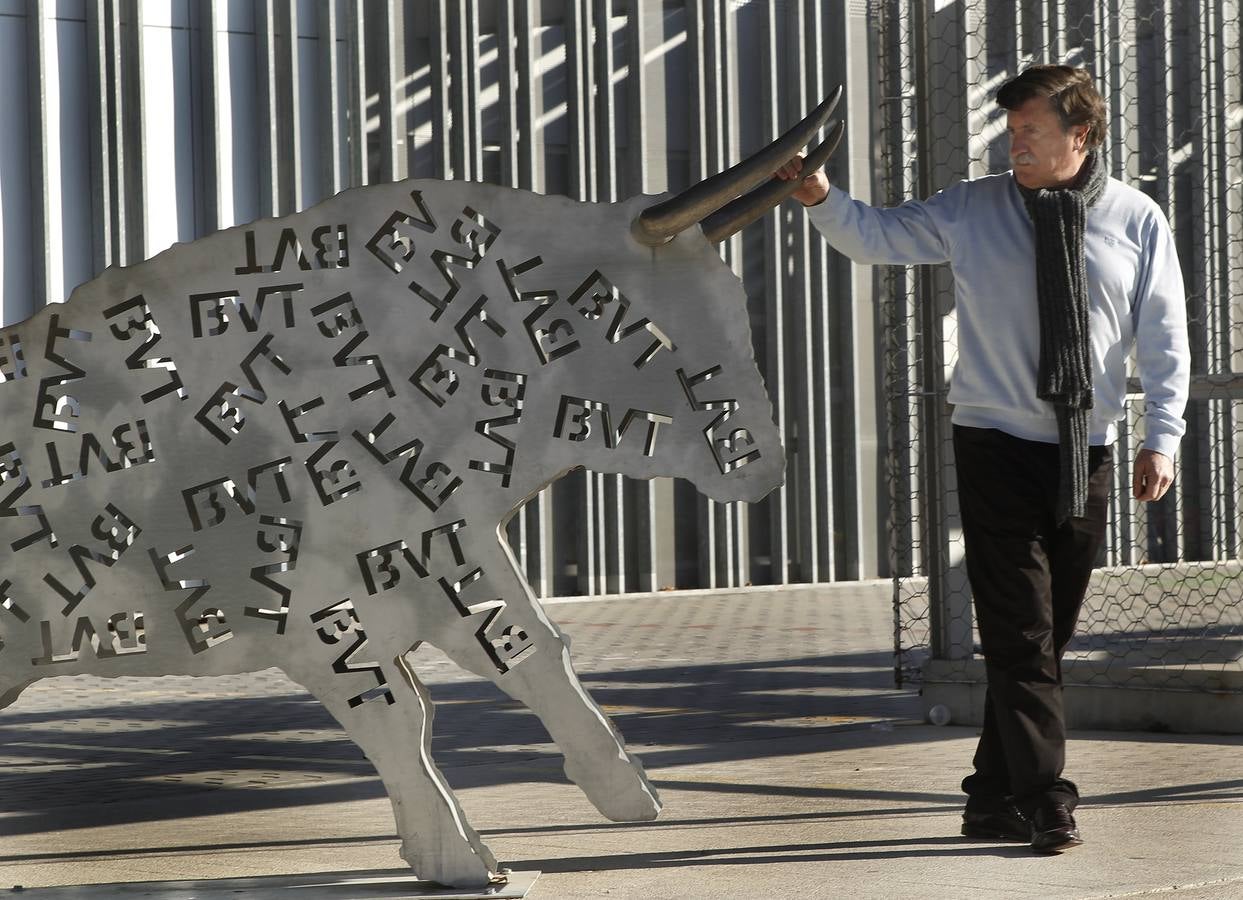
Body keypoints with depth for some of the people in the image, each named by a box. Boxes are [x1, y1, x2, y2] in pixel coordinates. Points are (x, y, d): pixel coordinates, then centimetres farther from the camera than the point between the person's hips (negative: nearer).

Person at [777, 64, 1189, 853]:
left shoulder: (1137, 221, 3)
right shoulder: (973, 210, 2)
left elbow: (1165, 337, 4)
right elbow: (878, 237, 7)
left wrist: (1162, 437, -4)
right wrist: (823, 198, -12)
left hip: (1087, 454, 2)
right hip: (997, 446, -2)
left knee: (1048, 635, 7)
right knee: (1020, 632, -8)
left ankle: (996, 798, 17)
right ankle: (1046, 803, -8)